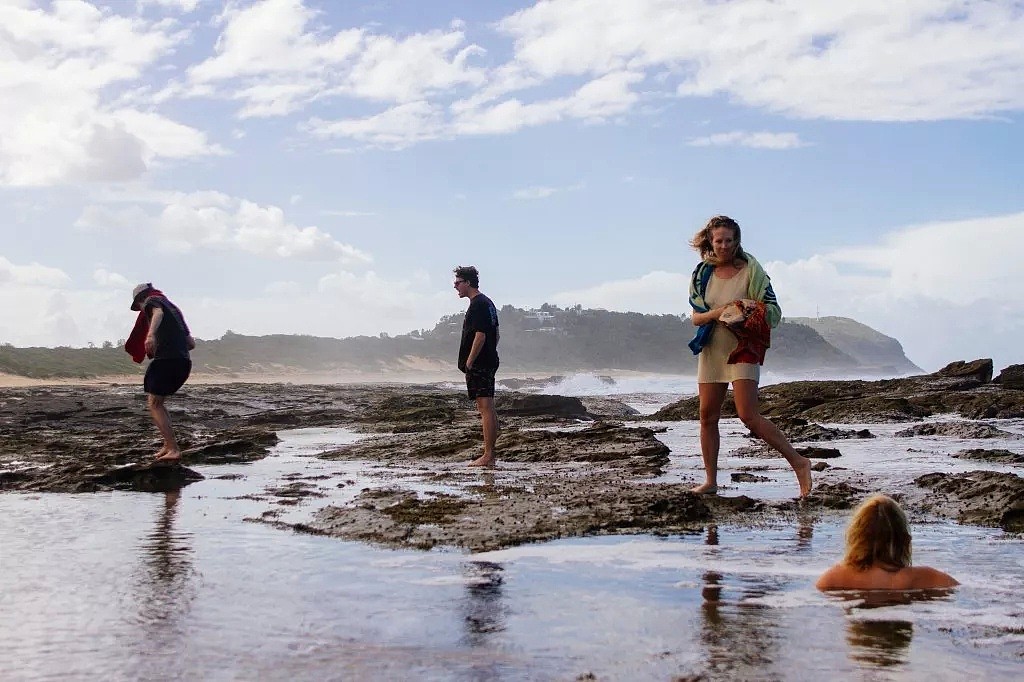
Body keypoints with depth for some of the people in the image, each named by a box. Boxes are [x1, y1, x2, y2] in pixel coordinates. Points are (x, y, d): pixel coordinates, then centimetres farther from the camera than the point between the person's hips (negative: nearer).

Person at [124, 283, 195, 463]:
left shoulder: (151, 301, 8)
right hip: (184, 362, 8)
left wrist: (151, 335, -37)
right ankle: (168, 445, 17)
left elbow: (158, 313, -20)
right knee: (155, 400, 22)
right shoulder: (174, 309, 29)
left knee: (154, 405, -2)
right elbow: (191, 343, 27)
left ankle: (174, 450, -13)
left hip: (165, 360, -8)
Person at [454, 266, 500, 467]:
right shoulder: (488, 303, 18)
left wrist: (469, 362, -18)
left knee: (485, 408, -10)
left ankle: (487, 456, -11)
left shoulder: (477, 305, -14)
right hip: (489, 362, 10)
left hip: (478, 365, -10)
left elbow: (480, 336, -21)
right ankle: (490, 454, 16)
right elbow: (495, 335, 22)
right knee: (489, 409, 11)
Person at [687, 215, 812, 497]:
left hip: (743, 349, -5)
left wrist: (748, 310, -26)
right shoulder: (702, 273, 5)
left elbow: (773, 312, -6)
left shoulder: (750, 269, -7)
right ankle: (710, 481, 15)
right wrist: (716, 313, -17)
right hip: (711, 349, 5)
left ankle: (798, 462, -6)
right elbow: (695, 316, 4)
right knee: (707, 418, 6)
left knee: (748, 415, -15)